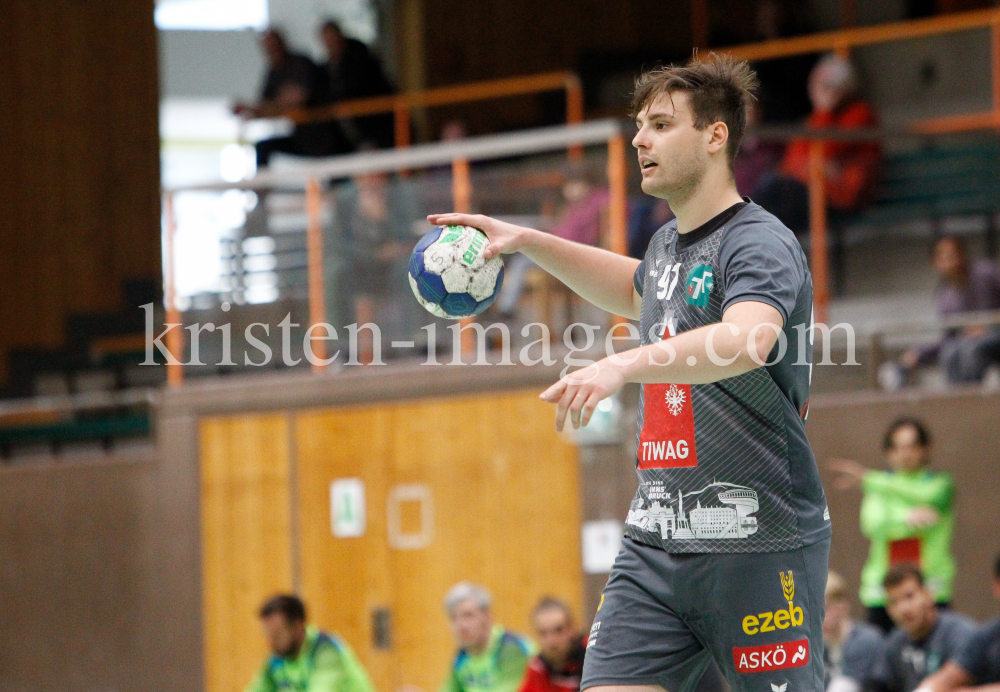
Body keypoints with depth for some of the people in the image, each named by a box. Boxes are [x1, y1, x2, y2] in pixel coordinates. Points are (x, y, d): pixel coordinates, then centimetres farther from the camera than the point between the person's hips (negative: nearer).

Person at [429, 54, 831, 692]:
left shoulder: (761, 244, -12)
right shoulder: (669, 245, 16)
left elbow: (746, 341, -34)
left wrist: (624, 365, -47)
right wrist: (527, 242, 35)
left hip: (763, 548, -7)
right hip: (656, 542, 7)